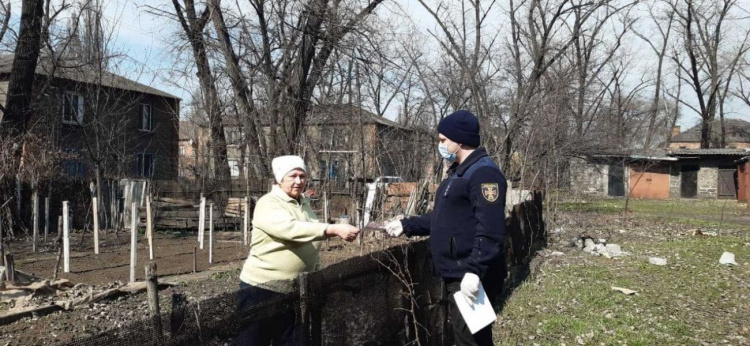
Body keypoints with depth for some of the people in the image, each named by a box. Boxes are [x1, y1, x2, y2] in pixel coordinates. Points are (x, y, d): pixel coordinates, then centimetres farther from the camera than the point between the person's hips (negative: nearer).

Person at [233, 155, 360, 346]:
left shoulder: (304, 204, 11)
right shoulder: (268, 205, -14)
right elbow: (291, 229, -32)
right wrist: (335, 229, -39)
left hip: (296, 290, 7)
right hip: (262, 288, -7)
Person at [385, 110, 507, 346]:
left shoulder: (484, 173, -16)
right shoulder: (458, 173, 18)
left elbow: (489, 232, -25)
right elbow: (442, 219, 22)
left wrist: (474, 271, -31)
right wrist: (406, 225, 15)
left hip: (470, 278, -10)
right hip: (456, 275, 11)